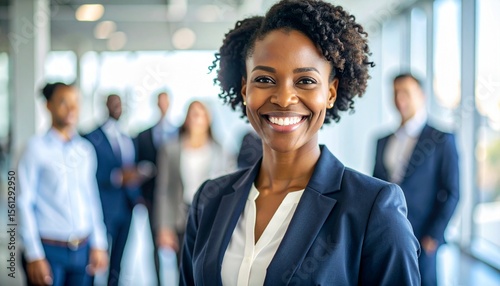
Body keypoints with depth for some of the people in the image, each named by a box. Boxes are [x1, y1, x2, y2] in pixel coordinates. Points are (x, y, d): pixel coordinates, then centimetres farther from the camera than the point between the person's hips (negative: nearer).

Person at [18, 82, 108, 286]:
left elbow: (92, 198, 10)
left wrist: (98, 245, 8)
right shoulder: (37, 148, -8)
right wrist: (34, 255, -9)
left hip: (83, 250, 4)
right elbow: (25, 203, -8)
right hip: (49, 250, -4)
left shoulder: (86, 150, 6)